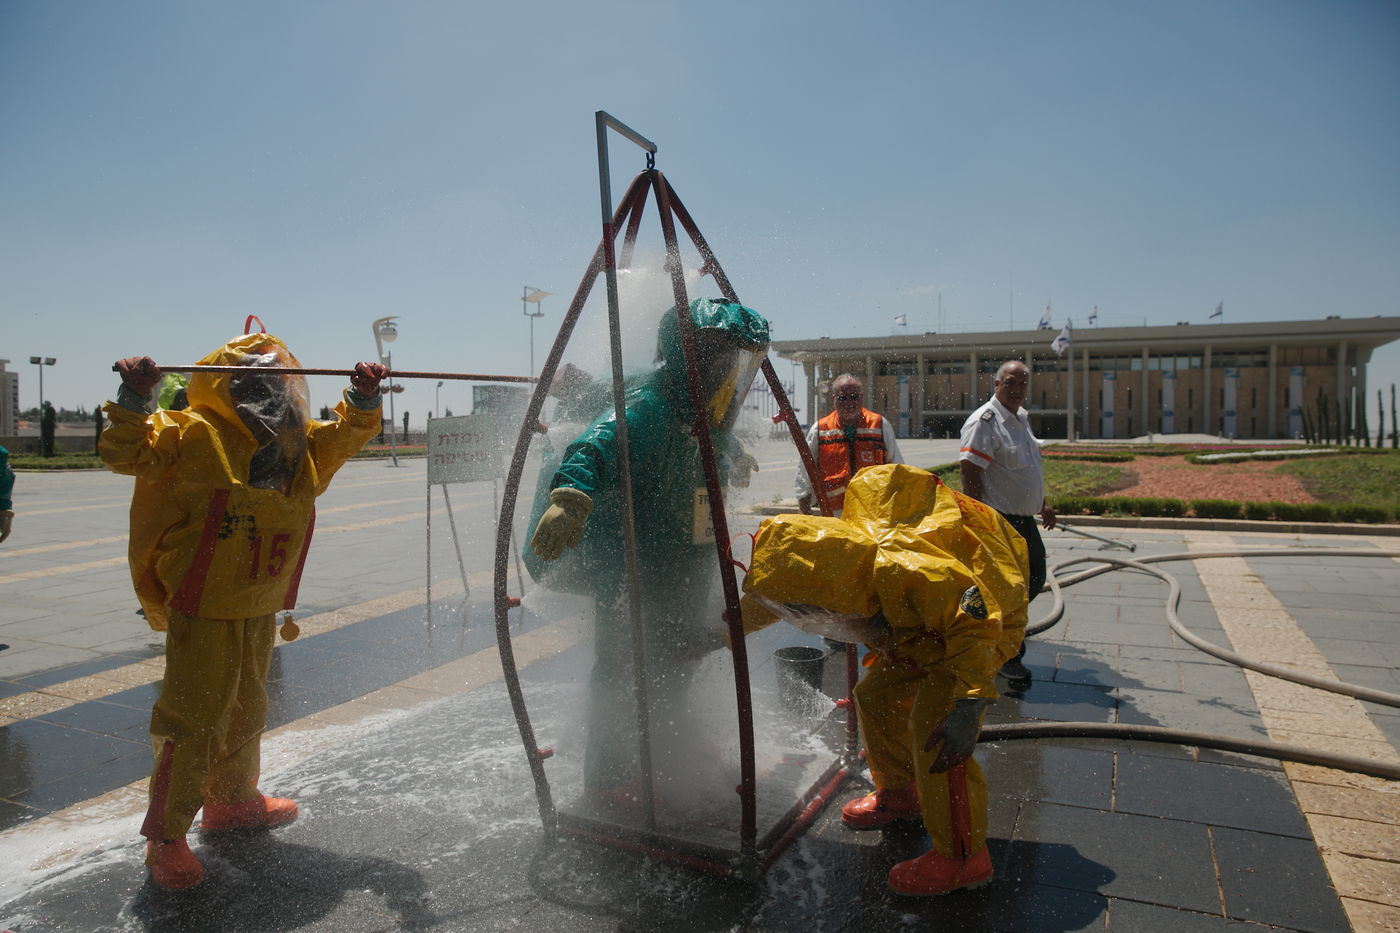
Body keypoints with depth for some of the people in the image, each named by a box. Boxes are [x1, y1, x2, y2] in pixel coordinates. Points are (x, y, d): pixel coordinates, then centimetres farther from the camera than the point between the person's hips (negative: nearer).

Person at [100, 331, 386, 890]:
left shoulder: (300, 446, 9)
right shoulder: (192, 435, -12)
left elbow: (343, 437, 20)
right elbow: (124, 452, -16)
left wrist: (362, 400, 4)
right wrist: (134, 400, -29)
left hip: (260, 609, 8)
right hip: (201, 610, -7)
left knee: (246, 711, 22)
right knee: (194, 720, -3)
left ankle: (233, 798, 42)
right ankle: (165, 836, 14)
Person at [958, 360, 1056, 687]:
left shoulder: (1021, 418, 14)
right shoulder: (985, 420, -16)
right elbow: (969, 470, -23)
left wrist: (1042, 504, 25)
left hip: (1024, 519, 10)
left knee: (1034, 579, 18)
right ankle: (1009, 659, 11)